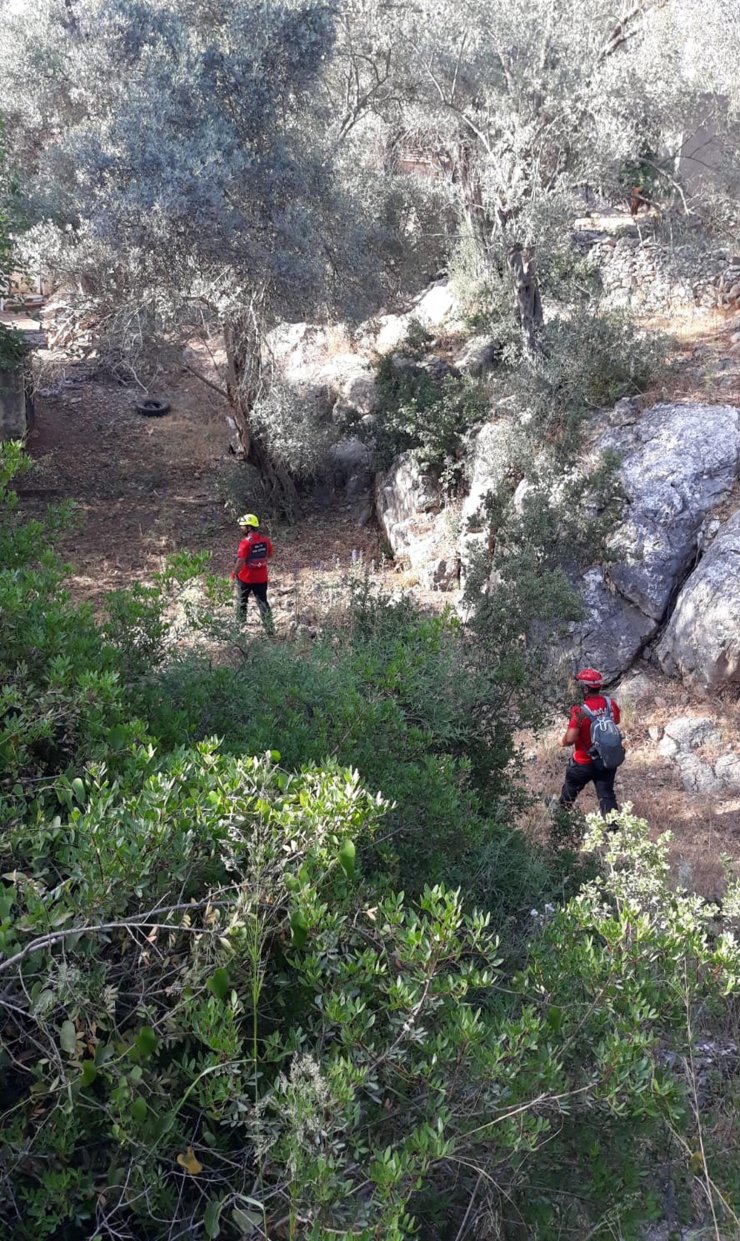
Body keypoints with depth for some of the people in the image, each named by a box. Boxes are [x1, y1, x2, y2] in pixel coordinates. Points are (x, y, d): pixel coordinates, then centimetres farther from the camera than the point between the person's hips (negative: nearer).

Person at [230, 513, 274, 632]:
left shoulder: (246, 542, -22)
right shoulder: (265, 539, -4)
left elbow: (241, 561, -23)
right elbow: (269, 555, 10)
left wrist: (234, 573, -9)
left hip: (246, 578, -4)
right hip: (261, 577, 4)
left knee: (241, 602, 16)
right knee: (262, 602, 12)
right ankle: (269, 627, 11)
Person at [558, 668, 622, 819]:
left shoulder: (580, 712, -27)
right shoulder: (611, 703, -10)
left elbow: (570, 738, -27)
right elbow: (616, 721, 10)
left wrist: (563, 742, -6)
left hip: (584, 763, -4)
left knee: (569, 791, 22)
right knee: (606, 795, 9)